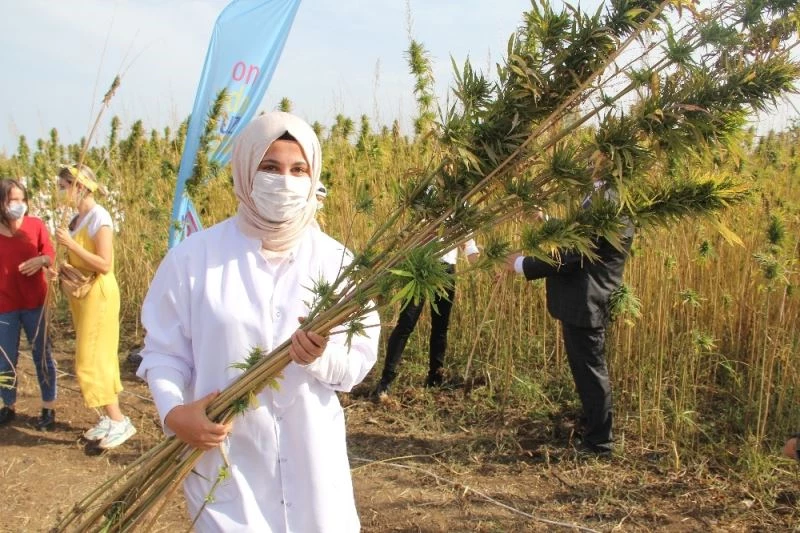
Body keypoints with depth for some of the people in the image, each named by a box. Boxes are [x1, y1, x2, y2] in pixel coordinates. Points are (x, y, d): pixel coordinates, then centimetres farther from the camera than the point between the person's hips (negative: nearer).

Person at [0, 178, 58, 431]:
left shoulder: (36, 225, -4)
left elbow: (51, 255, 2)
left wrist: (41, 260, -20)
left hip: (34, 303, -1)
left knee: (42, 355, 7)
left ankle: (49, 409, 16)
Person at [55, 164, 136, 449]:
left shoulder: (99, 217, -17)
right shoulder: (77, 218, 8)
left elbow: (104, 265, -22)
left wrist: (70, 244, -21)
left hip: (98, 294, -9)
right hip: (81, 293, 9)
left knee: (91, 360, -6)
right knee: (94, 358, 11)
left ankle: (120, 421, 1)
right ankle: (109, 417, 20)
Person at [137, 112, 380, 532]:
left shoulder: (335, 260, -3)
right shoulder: (195, 256, -6)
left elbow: (361, 358, -2)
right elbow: (163, 350, 0)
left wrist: (323, 356, -22)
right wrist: (174, 411, -16)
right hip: (223, 457, -1)